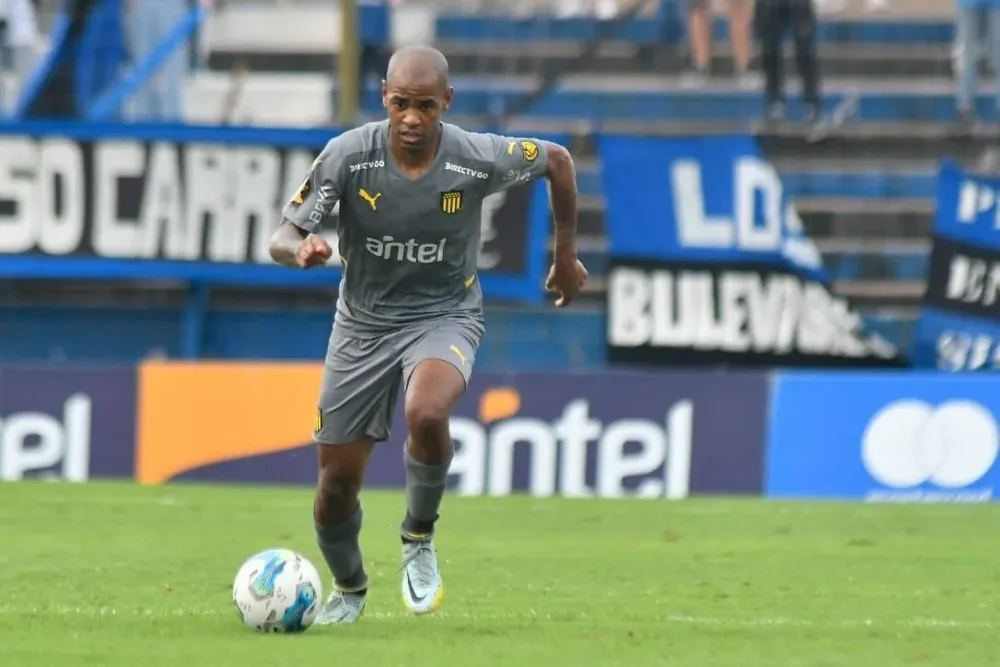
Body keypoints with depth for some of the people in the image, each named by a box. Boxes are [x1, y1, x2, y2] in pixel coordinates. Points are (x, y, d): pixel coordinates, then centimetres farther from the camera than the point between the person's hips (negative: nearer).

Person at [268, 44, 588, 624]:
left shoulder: (478, 158, -18)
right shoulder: (348, 156, -18)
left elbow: (557, 160, 1)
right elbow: (281, 239, -16)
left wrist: (567, 256, 9)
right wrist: (301, 250, -40)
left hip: (445, 315, -2)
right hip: (364, 321, 2)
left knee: (427, 413, -36)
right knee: (337, 483, 3)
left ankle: (420, 539, -7)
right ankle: (349, 589, 36)